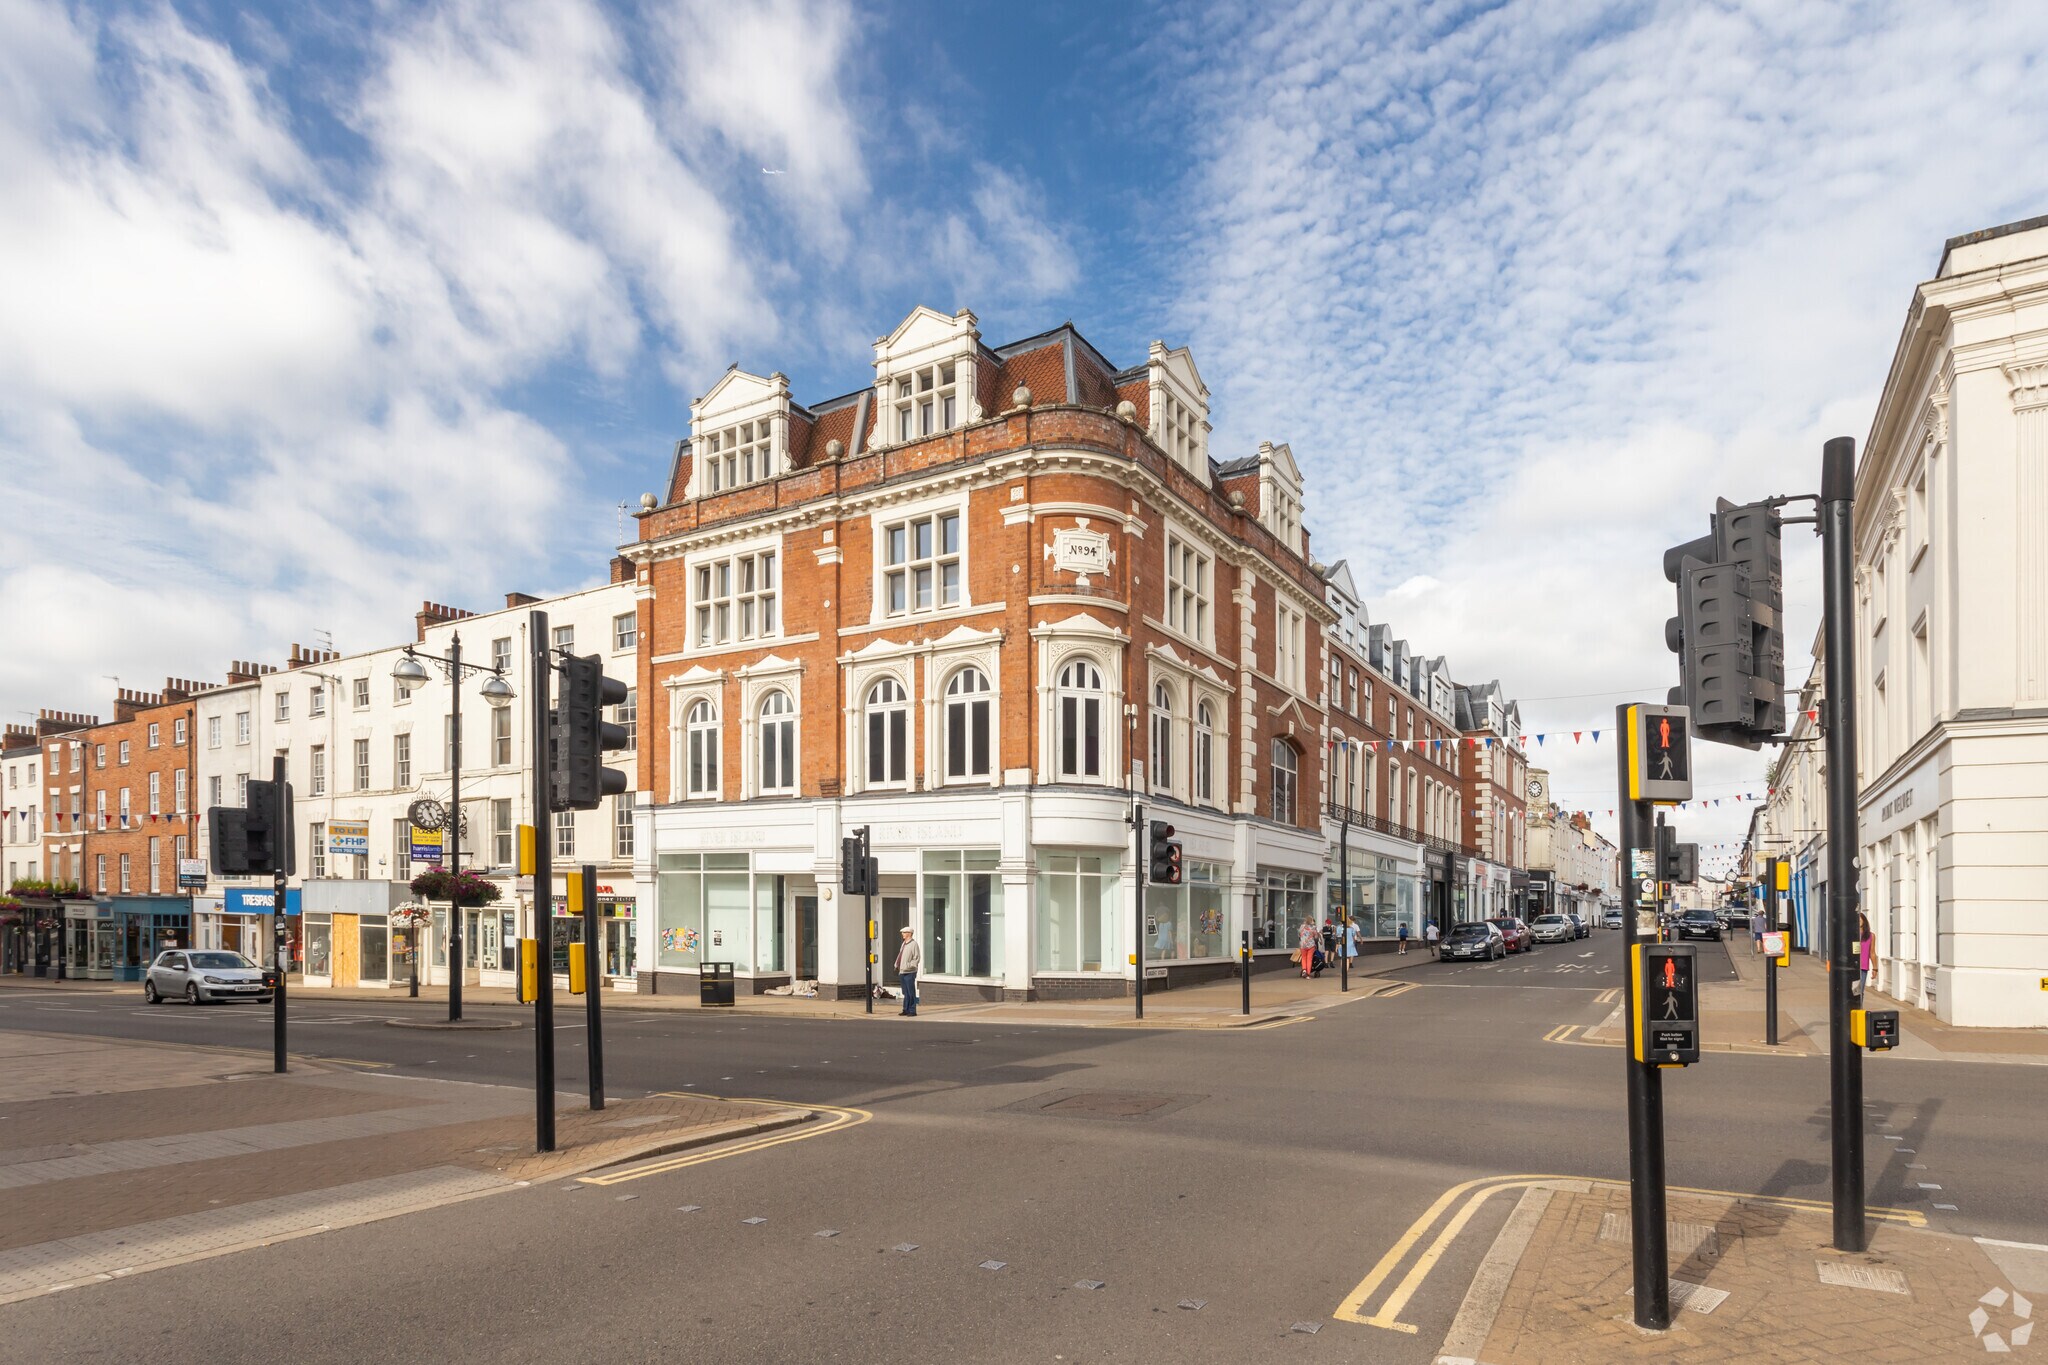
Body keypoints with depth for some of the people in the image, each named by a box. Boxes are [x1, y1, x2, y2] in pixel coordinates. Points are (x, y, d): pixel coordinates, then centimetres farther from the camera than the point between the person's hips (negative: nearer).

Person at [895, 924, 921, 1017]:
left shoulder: (914, 944, -10)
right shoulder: (904, 943, 16)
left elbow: (917, 958, -14)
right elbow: (900, 956, 22)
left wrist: (909, 966, -20)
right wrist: (897, 965, 12)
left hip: (909, 972, -8)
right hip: (902, 972, 8)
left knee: (911, 992, -5)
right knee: (905, 992, 13)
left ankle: (912, 1011, 0)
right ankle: (906, 1010, 20)